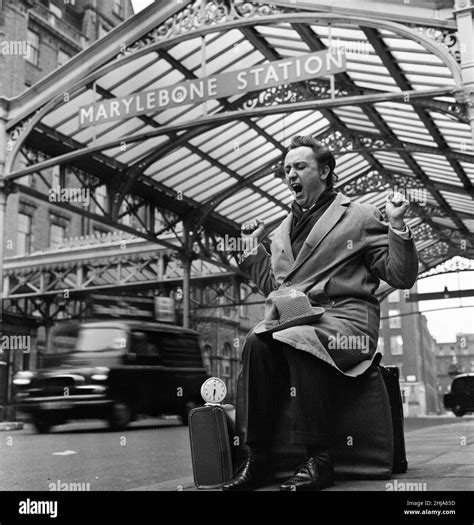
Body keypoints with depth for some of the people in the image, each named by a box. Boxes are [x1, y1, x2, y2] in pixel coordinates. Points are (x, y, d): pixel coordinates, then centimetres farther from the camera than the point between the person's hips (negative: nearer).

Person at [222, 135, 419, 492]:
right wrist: (253, 249, 21)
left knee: (297, 340, -36)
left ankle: (318, 459, -27)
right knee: (256, 343, -29)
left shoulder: (361, 217, 9)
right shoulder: (284, 230, 24)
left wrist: (398, 227, -10)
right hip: (294, 318, 4)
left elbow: (402, 278, 4)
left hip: (345, 318, -4)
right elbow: (275, 289, 28)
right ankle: (257, 459, -24)